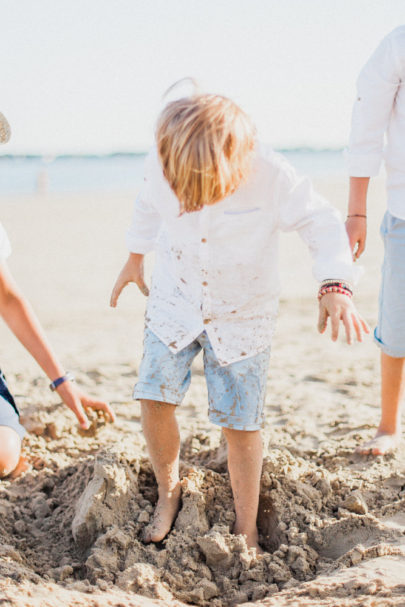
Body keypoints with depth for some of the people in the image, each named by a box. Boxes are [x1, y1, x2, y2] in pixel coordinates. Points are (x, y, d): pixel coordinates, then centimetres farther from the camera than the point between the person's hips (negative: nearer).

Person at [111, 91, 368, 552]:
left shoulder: (270, 175, -28)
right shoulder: (159, 163, -19)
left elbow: (321, 223, -17)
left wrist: (335, 286, -33)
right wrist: (135, 259, 18)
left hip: (242, 312, -2)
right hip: (174, 301, 2)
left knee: (240, 423, -1)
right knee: (154, 397, -9)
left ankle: (246, 533, 16)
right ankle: (168, 493, 19)